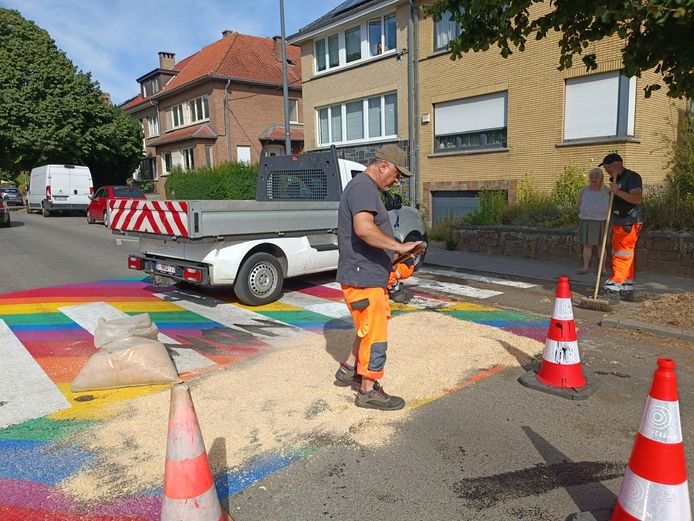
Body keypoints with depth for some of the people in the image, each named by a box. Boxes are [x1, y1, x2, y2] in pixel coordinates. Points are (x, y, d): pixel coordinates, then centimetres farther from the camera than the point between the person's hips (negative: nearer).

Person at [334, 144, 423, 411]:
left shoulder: (366, 188, 17)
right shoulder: (364, 187, -17)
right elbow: (364, 229, -34)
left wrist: (392, 256, 17)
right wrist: (399, 246, -29)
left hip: (370, 276, 11)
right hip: (363, 278, -11)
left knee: (371, 325, 25)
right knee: (375, 334, 1)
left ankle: (349, 368, 36)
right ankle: (369, 391, 15)